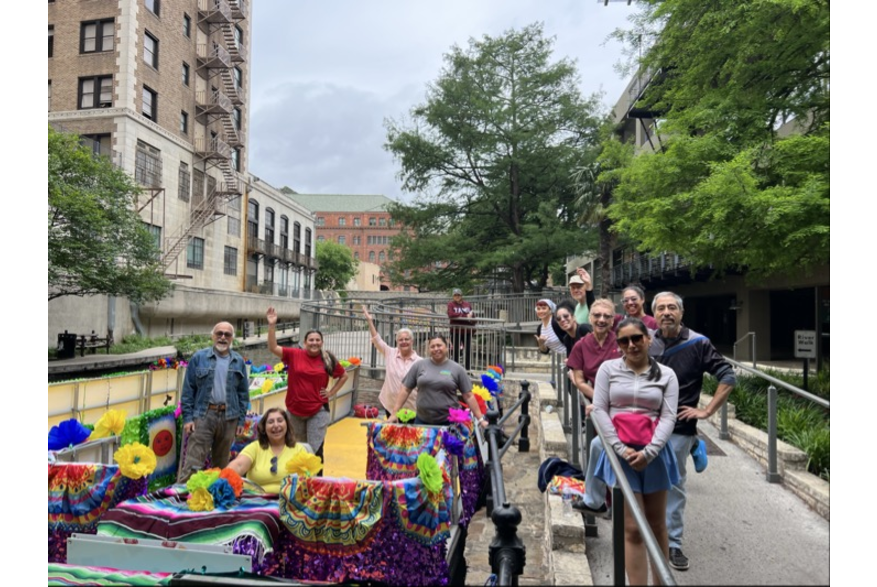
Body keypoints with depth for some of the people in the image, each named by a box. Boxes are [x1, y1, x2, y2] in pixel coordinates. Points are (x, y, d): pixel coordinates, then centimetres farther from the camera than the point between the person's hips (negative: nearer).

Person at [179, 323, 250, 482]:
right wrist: (187, 417, -5)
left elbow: (243, 393, 10)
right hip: (203, 415, -2)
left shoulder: (239, 362, 8)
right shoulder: (199, 358, 2)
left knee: (222, 463, 12)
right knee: (193, 463, -7)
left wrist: (241, 420, 5)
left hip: (229, 418, 2)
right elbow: (188, 390, 2)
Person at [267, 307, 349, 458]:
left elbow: (344, 376, 11)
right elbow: (273, 347, -12)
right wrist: (272, 325, -20)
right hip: (295, 410, 1)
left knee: (315, 449, 1)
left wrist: (332, 392, 2)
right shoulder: (294, 355, -5)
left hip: (318, 411, -1)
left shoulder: (328, 359, -3)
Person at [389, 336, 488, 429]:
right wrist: (395, 413, 1)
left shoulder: (457, 369, 0)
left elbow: (468, 396, 2)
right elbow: (405, 390, 5)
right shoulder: (419, 365, 3)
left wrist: (480, 419, -1)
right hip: (422, 421, 1)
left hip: (449, 422, -1)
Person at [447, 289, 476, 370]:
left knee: (468, 350, 3)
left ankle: (468, 369, 12)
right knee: (456, 351, 3)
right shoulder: (451, 304, -1)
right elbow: (450, 314, -17)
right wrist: (465, 315, -15)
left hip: (467, 331, 3)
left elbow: (473, 316, 12)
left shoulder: (467, 304, 9)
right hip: (456, 330, -2)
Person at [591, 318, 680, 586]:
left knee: (657, 525, 14)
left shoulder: (666, 374, 4)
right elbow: (599, 410, -2)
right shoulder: (609, 368, 3)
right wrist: (621, 448, -11)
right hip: (620, 452, -1)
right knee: (633, 529, -1)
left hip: (655, 453, 1)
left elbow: (669, 417, -2)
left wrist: (648, 452, -14)